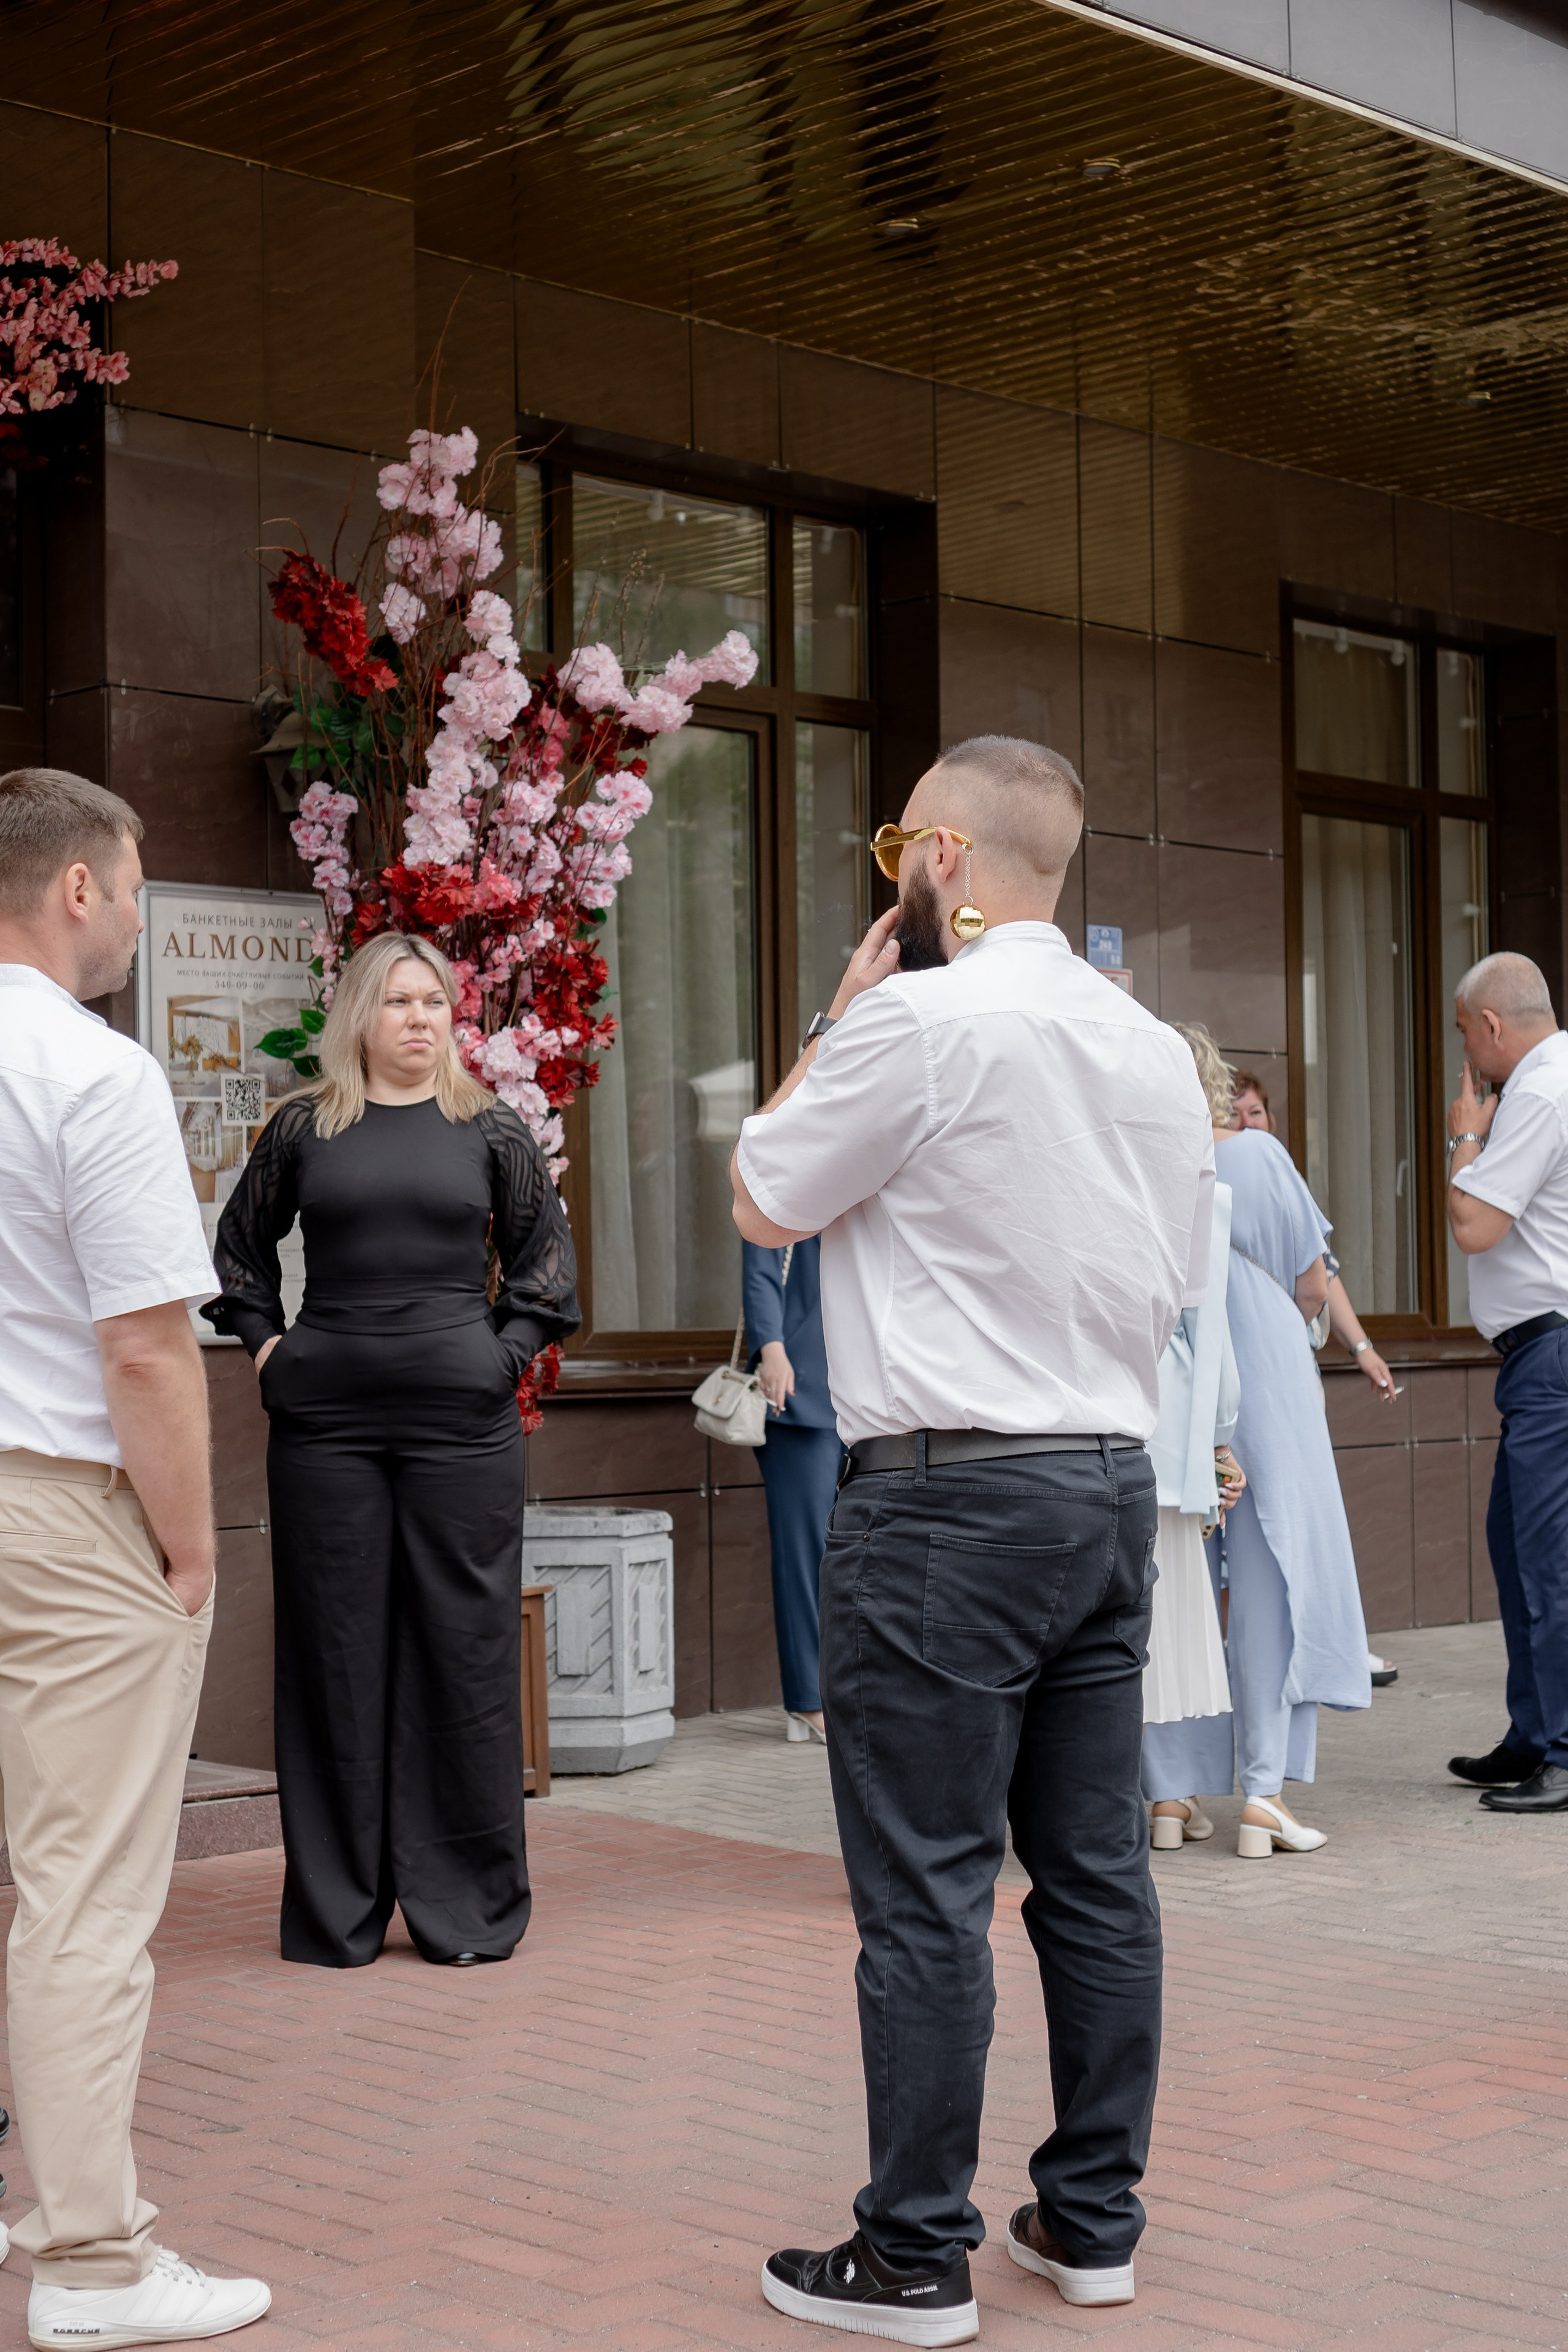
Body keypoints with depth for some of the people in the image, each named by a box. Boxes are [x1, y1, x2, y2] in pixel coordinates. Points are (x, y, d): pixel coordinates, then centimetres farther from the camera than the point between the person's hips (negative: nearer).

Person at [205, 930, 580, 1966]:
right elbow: (241, 1245, 19)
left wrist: (509, 1349, 3)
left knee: (464, 1648, 2)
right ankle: (335, 1910, 15)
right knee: (334, 1654, 5)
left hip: (461, 1416, 0)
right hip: (324, 1420, 1)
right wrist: (265, 1342, 8)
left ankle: (469, 1906, 13)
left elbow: (547, 1250, 13)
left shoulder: (489, 1127, 6)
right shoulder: (303, 1128, 7)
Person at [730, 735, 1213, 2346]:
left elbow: (765, 1199, -1)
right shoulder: (1154, 1049, 10)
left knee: (926, 1892, -1)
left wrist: (836, 1017, 7)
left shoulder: (917, 1022, -12)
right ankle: (1093, 2220, 22)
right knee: (1096, 1873, 12)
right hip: (1113, 1483, 8)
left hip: (949, 1497, -7)